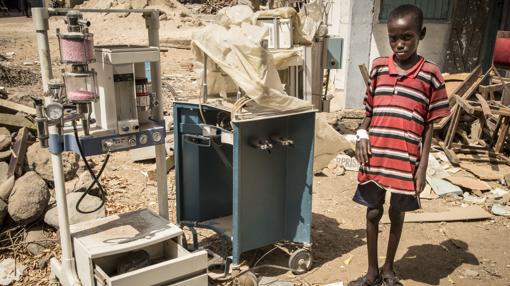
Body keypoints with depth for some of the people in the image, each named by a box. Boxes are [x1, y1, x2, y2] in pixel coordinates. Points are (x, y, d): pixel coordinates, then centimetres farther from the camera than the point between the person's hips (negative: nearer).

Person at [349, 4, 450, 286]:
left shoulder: (431, 74, -5)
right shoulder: (378, 67, 2)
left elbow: (429, 125, -3)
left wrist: (422, 166, -5)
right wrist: (362, 135, -8)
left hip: (405, 161, -2)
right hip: (375, 157, 2)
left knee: (397, 214, 14)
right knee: (373, 212, 12)